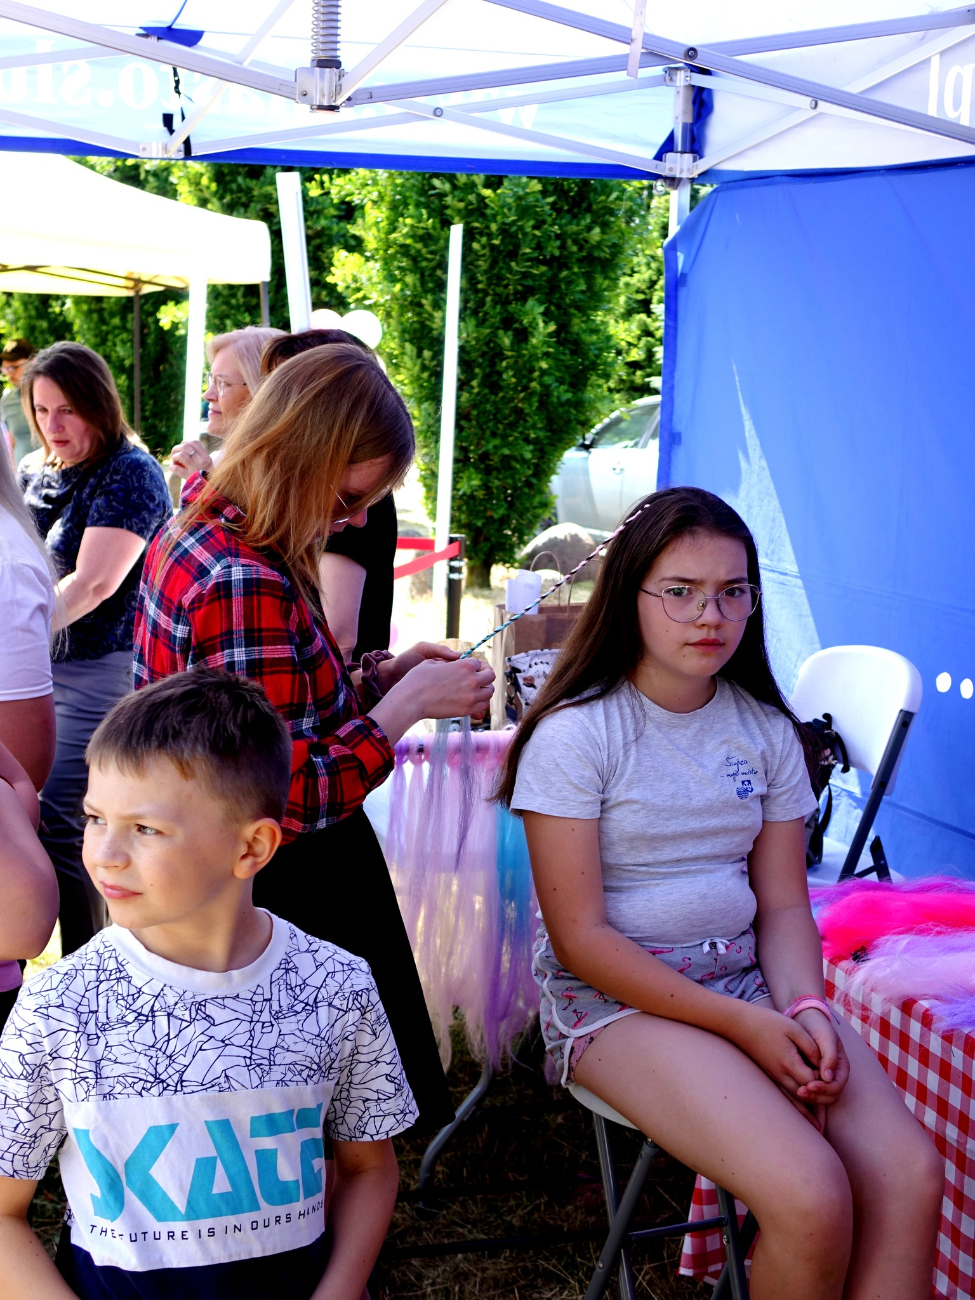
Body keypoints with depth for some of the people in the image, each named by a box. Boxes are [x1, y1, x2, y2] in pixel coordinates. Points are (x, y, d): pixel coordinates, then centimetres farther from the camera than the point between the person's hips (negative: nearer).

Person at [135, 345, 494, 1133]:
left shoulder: (197, 537, 6)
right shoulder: (246, 586, -26)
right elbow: (290, 804, -25)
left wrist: (379, 678, 5)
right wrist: (407, 702, -16)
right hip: (292, 896, -10)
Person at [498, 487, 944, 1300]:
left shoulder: (767, 731, 8)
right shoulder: (574, 733, -9)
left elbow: (784, 903, 9)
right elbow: (581, 936, -12)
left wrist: (804, 1007, -13)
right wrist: (746, 1025, -17)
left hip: (747, 978, 5)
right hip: (615, 994, -5)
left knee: (912, 1177, -19)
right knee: (811, 1201, -25)